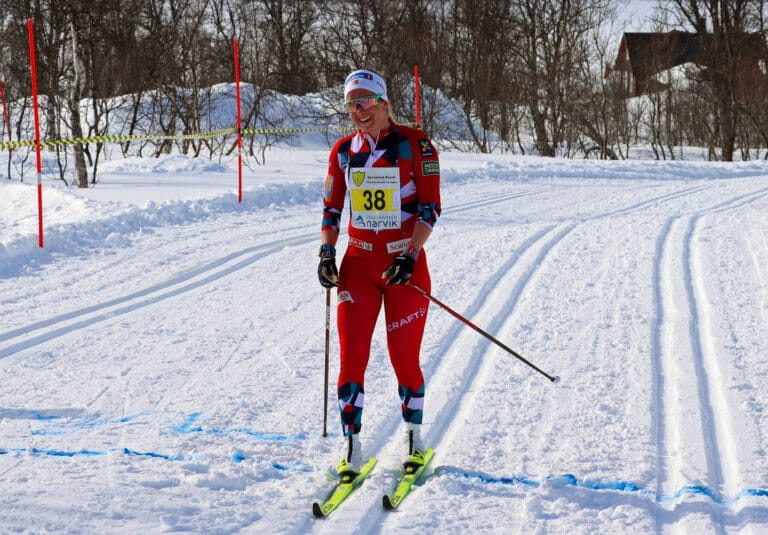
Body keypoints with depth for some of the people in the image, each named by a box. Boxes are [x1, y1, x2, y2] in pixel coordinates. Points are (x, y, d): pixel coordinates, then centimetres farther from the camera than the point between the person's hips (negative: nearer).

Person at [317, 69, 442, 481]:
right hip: (358, 262, 3)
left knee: (404, 356, 0)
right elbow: (332, 208, 14)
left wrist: (410, 255, -16)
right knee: (351, 356, -6)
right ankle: (351, 446, 2)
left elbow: (430, 206, -7)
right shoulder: (343, 151, 7)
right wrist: (327, 252, 0)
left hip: (405, 264, -3)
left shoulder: (415, 145, -5)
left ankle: (413, 436, 22)